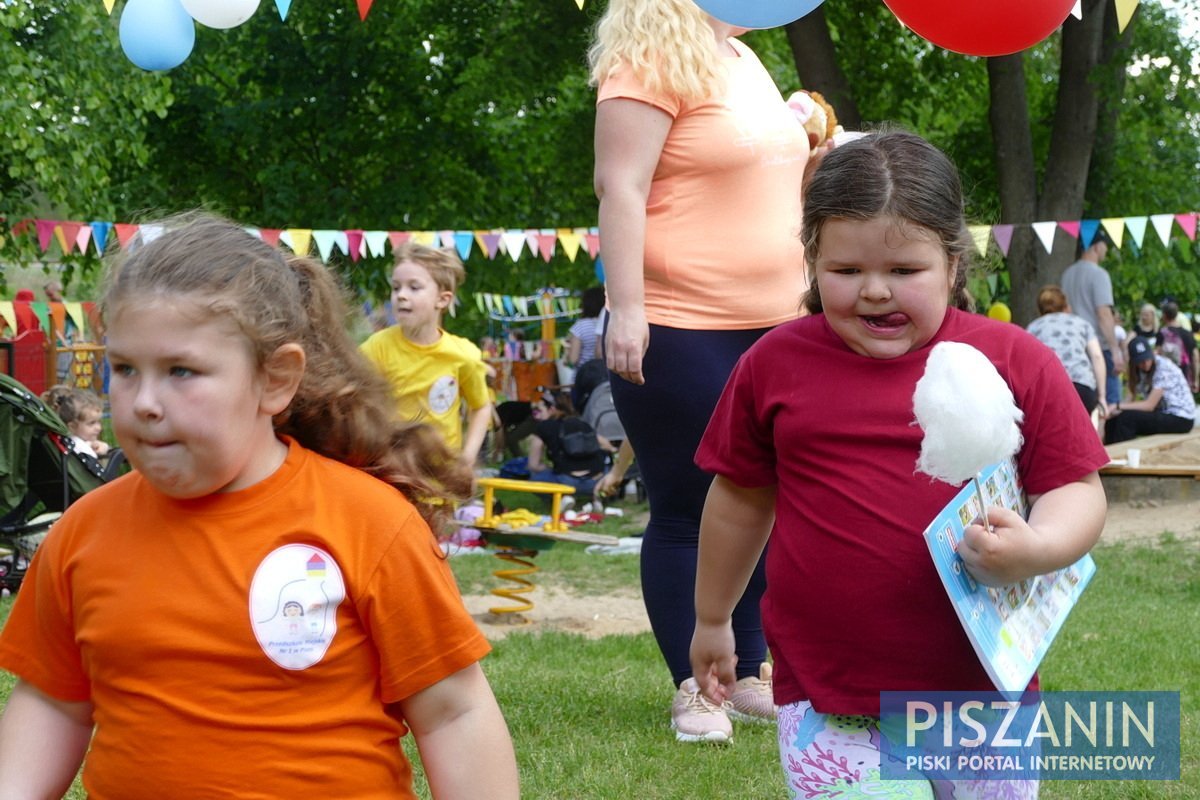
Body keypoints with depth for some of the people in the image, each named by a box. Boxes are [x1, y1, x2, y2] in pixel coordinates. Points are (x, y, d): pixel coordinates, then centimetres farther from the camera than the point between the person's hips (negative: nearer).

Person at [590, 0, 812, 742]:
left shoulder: (744, 62, 15)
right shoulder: (651, 64, -11)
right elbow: (621, 188, -18)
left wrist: (815, 163, 12)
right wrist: (627, 309, -24)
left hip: (768, 329, 8)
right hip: (681, 333, -8)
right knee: (686, 513, 0)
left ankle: (752, 676, 24)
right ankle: (693, 690, 10)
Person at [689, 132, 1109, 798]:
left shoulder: (1016, 361, -1)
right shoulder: (774, 365, 4)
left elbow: (1077, 488, 2)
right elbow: (741, 498, 16)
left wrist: (1038, 549, -20)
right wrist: (712, 620, 25)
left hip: (979, 690, 0)